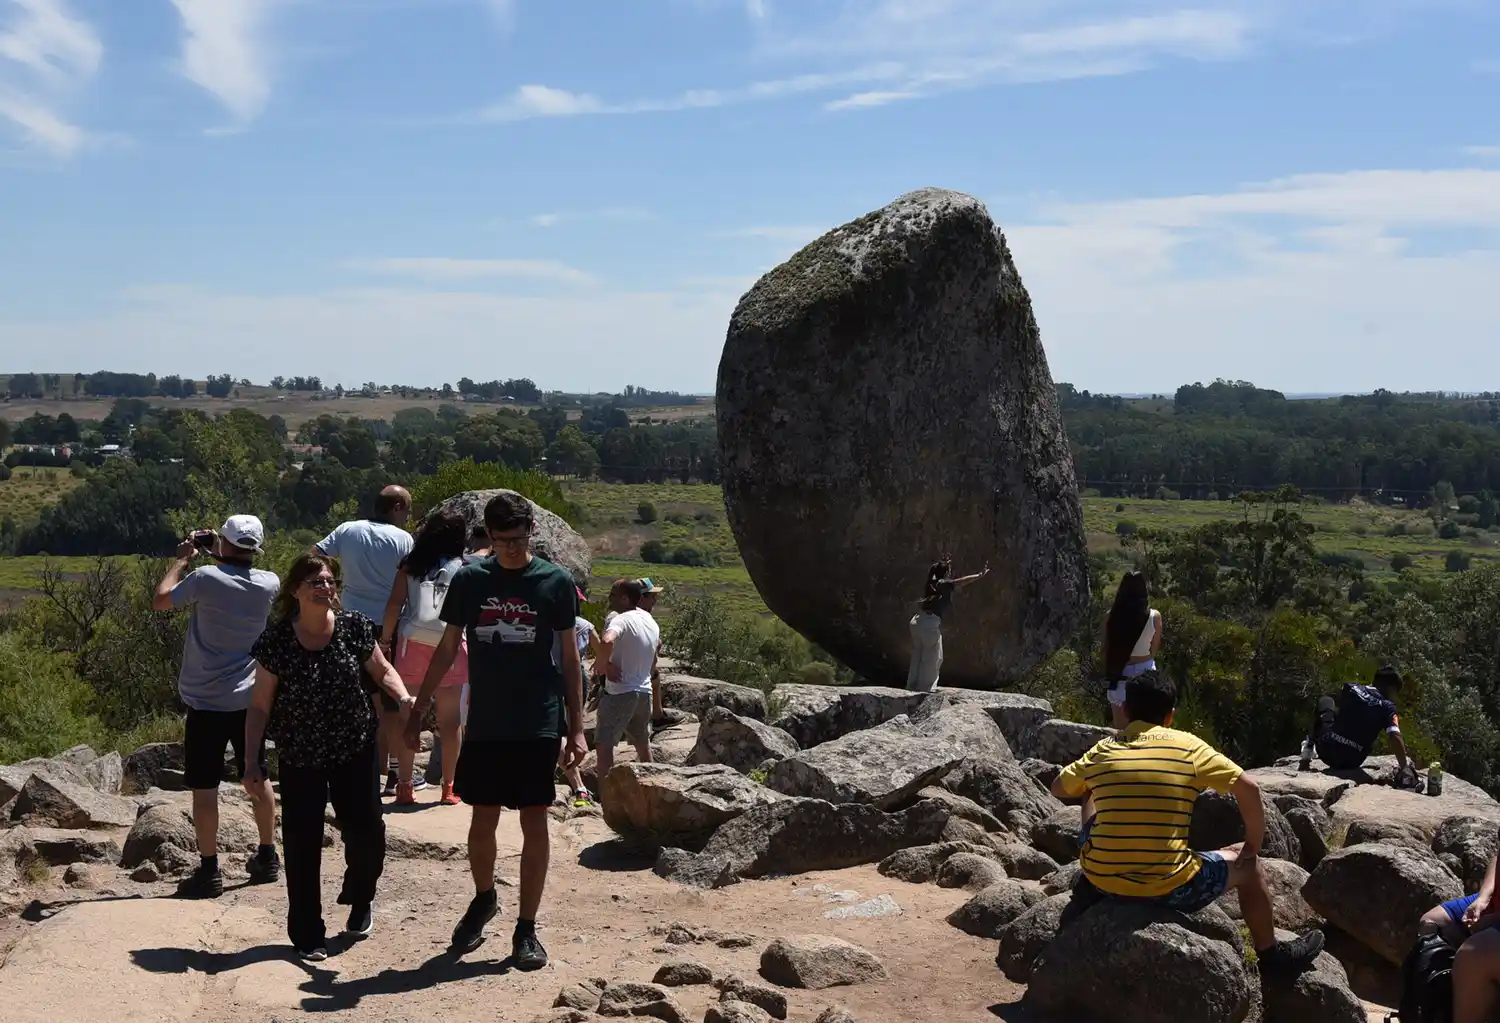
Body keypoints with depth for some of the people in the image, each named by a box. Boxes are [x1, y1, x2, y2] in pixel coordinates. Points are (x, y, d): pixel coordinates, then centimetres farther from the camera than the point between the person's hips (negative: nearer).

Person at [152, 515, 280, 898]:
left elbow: (160, 601, 0)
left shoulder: (206, 578, -15)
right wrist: (219, 556, 20)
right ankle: (267, 857, 24)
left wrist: (182, 559, 11)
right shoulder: (269, 584, -2)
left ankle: (209, 871, 3)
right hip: (250, 698, 4)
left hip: (207, 701, -4)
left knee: (204, 787, 2)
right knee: (257, 779, 15)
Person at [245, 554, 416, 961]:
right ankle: (306, 935, 14)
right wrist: (252, 759, -9)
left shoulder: (355, 628, -7)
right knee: (302, 846, -1)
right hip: (300, 759, -1)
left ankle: (359, 900, 33)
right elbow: (260, 706, -5)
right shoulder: (276, 641, -11)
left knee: (367, 835, 1)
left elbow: (382, 670, 7)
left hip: (354, 751, 1)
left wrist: (403, 698, -13)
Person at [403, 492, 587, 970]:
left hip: (538, 727, -2)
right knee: (482, 820, 9)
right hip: (483, 726, 2)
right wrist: (417, 711, 6)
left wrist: (576, 729, -1)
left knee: (534, 823, 1)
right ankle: (484, 899, 35)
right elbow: (446, 650, 8)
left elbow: (570, 659, 2)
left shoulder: (556, 583, -2)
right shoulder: (469, 580, 2)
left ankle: (526, 928, 11)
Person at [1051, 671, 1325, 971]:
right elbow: (1249, 788, -6)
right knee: (1247, 865, 25)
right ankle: (1271, 953, 37)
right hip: (1169, 887, -3)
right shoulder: (1188, 746, -2)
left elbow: (1058, 788, 20)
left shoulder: (1102, 750, 4)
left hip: (1103, 879, 3)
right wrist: (1253, 846, 8)